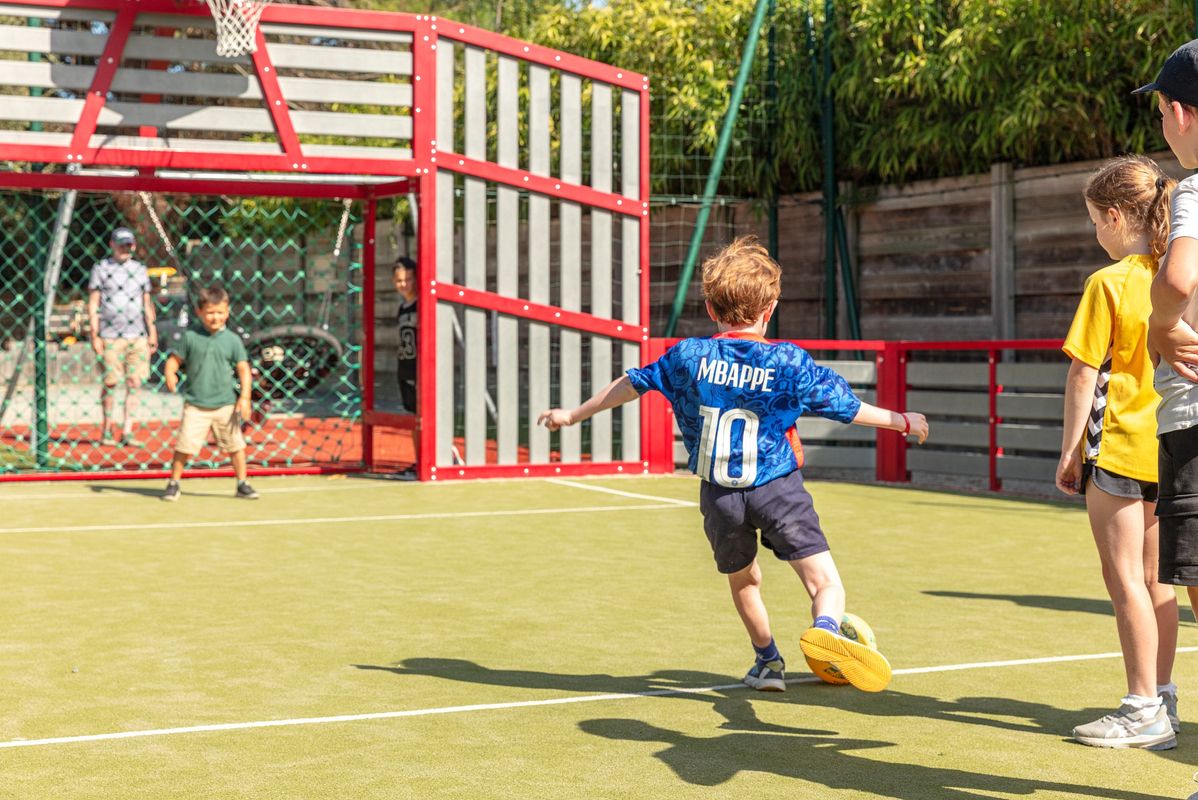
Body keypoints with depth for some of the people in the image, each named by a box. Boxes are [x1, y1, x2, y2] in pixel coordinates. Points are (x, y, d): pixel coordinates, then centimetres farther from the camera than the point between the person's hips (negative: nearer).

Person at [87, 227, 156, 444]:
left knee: (134, 382, -2)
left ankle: (127, 431, 1)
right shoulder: (101, 268, 4)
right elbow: (93, 304, 2)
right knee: (110, 382, -3)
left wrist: (152, 333, 11)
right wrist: (94, 335, -5)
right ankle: (106, 430, 9)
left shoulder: (139, 269, 14)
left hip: (137, 336, 3)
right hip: (110, 336, -3)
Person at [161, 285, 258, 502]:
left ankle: (242, 485, 21)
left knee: (236, 445, 7)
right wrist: (170, 376, -18)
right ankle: (173, 484, 11)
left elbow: (243, 369, 0)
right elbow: (174, 360, 4)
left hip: (226, 404, 1)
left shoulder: (232, 340, 0)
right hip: (195, 405, -1)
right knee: (184, 446, -4)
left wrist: (244, 397, -10)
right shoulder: (190, 337, -1)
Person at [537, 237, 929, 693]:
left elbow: (631, 385, 12)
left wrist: (573, 415, 25)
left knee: (742, 579, 27)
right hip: (778, 488, -3)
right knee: (824, 581, -6)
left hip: (719, 496, 3)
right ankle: (825, 630, -37)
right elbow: (849, 408, 3)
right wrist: (903, 421, 20)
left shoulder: (689, 356, 1)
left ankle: (767, 660, 37)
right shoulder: (789, 362, -4)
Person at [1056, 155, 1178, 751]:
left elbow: (1084, 374, -11)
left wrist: (1070, 450, -4)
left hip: (1119, 447, -7)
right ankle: (1160, 698, 20)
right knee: (1154, 578, 14)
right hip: (1167, 449, 7)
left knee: (1124, 579, -1)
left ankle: (1144, 712, 2)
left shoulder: (1109, 284, -12)